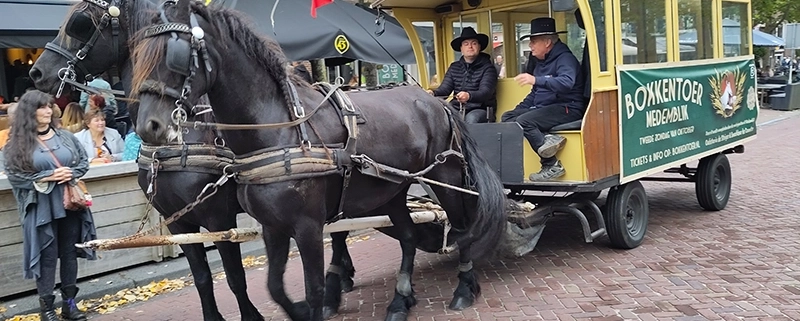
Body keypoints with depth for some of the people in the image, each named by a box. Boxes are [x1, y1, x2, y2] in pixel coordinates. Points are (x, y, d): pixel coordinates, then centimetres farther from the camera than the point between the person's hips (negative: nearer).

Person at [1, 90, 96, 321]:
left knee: (70, 253, 10)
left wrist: (71, 174, -10)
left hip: (70, 205, 4)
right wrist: (48, 176, -16)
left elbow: (84, 162, 10)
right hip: (42, 209, -4)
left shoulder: (65, 137, 7)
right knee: (47, 257, 1)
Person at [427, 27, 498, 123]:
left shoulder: (487, 67, 0)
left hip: (480, 109, -4)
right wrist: (433, 93, -20)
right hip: (457, 108, 4)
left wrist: (469, 96, -37)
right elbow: (445, 88, 5)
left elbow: (485, 92, -14)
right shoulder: (454, 67, 15)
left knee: (471, 119, -37)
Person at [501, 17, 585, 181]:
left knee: (524, 121, -29)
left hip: (566, 109, -10)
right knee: (506, 117, 0)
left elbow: (567, 82, -31)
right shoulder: (541, 62, 19)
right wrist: (519, 109, 13)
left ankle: (552, 166, -21)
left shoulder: (565, 59, -10)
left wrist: (536, 80, -41)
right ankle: (546, 140, -19)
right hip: (543, 108, 10)